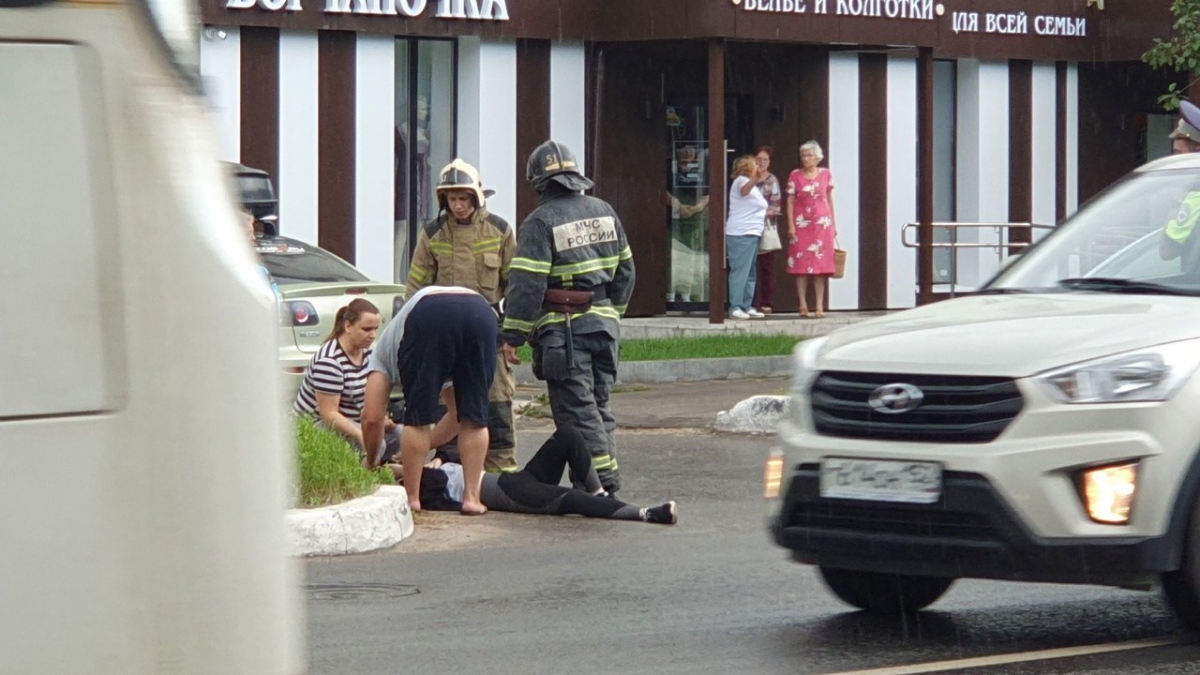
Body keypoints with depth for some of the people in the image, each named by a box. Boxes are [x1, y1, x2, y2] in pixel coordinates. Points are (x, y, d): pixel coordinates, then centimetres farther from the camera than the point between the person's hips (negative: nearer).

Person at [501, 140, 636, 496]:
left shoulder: (540, 222, -11)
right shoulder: (604, 212, 10)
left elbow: (527, 284, -15)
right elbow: (624, 271, 17)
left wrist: (513, 336, -11)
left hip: (564, 329, -7)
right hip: (604, 322, 7)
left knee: (577, 409, -3)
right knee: (598, 405, 14)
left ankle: (600, 479, -7)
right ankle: (609, 480, 14)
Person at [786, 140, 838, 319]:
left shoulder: (826, 174, 6)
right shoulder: (795, 176, 2)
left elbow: (830, 200, 12)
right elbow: (790, 201, 1)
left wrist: (833, 224, 11)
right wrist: (791, 225, -7)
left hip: (822, 224, 1)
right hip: (802, 224, -1)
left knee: (821, 264, 1)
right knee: (801, 265, -3)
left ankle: (820, 307, 3)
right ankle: (803, 306, 0)